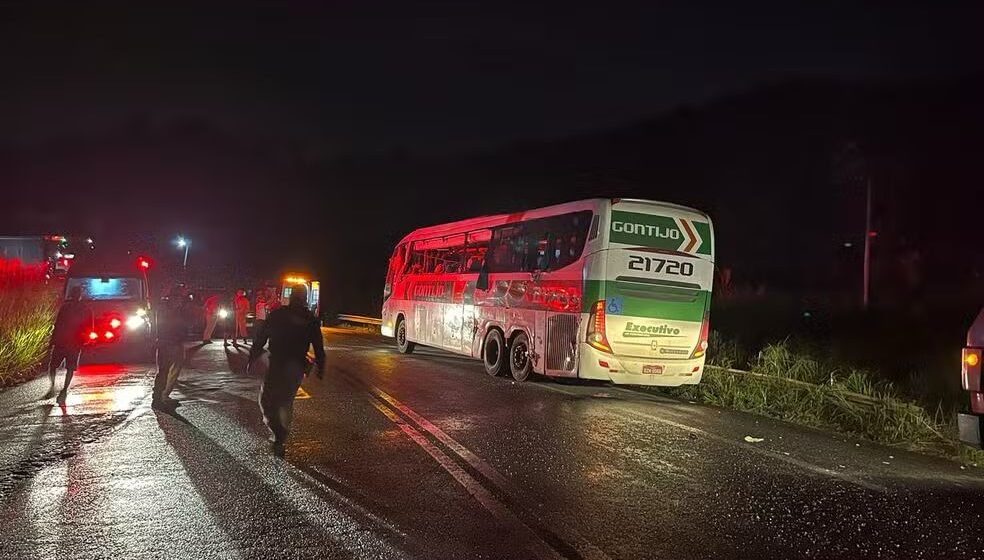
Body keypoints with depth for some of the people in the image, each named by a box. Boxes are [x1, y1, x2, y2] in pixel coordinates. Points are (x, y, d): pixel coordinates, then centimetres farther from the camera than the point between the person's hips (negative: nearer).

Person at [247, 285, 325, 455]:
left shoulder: (276, 315, -2)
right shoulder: (311, 320, 2)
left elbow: (260, 338, 0)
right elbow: (319, 347, 2)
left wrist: (252, 358, 9)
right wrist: (320, 367, 11)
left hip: (277, 364, -3)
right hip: (297, 367, 3)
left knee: (266, 400, 6)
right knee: (286, 402, 19)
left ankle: (279, 435, -13)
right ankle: (280, 437, 22)